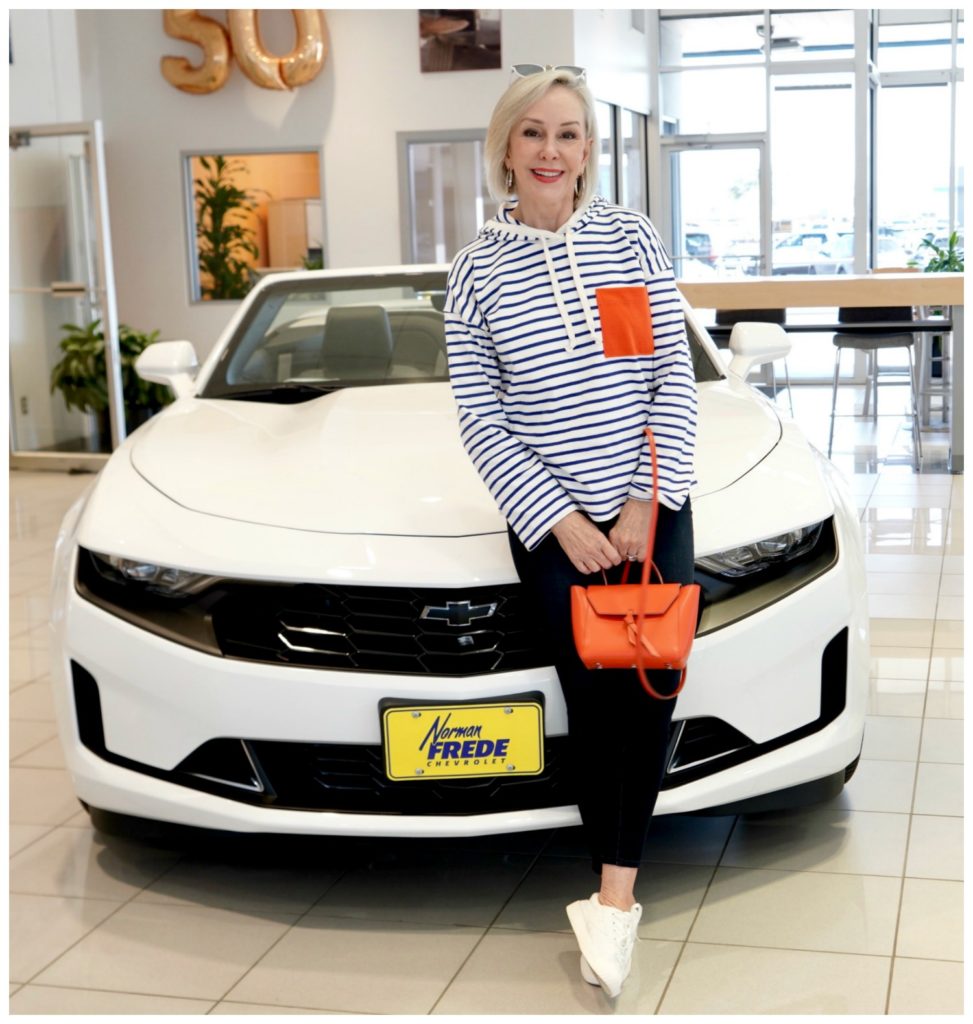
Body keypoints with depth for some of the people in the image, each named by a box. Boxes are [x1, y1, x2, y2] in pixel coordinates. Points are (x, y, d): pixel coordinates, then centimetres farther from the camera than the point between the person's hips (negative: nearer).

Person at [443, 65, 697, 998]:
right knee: (595, 694, -6)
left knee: (650, 687, -11)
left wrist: (649, 502, -8)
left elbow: (674, 379, 0)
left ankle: (612, 896, -4)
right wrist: (559, 520, -9)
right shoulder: (478, 269, -2)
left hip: (652, 507, 1)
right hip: (553, 519, -1)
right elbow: (481, 419, -2)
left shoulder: (633, 238, 1)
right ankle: (619, 898, 7)